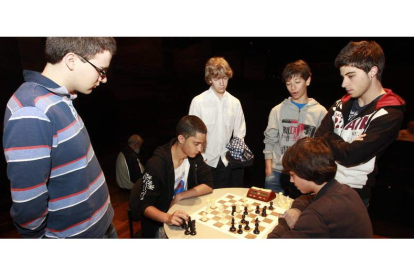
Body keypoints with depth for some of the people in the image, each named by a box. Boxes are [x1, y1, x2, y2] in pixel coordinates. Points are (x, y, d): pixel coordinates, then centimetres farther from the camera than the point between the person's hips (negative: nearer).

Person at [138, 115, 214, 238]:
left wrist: (179, 196, -18)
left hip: (184, 215, 5)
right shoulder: (156, 165, -23)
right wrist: (167, 217, -41)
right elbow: (145, 206, -22)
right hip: (160, 223, -5)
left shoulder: (194, 156, -5)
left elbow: (208, 185, -7)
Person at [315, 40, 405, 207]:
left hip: (353, 194, -5)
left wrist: (328, 138, -7)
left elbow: (350, 156, -23)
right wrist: (344, 146, -18)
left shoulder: (389, 116, -14)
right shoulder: (341, 105, 5)